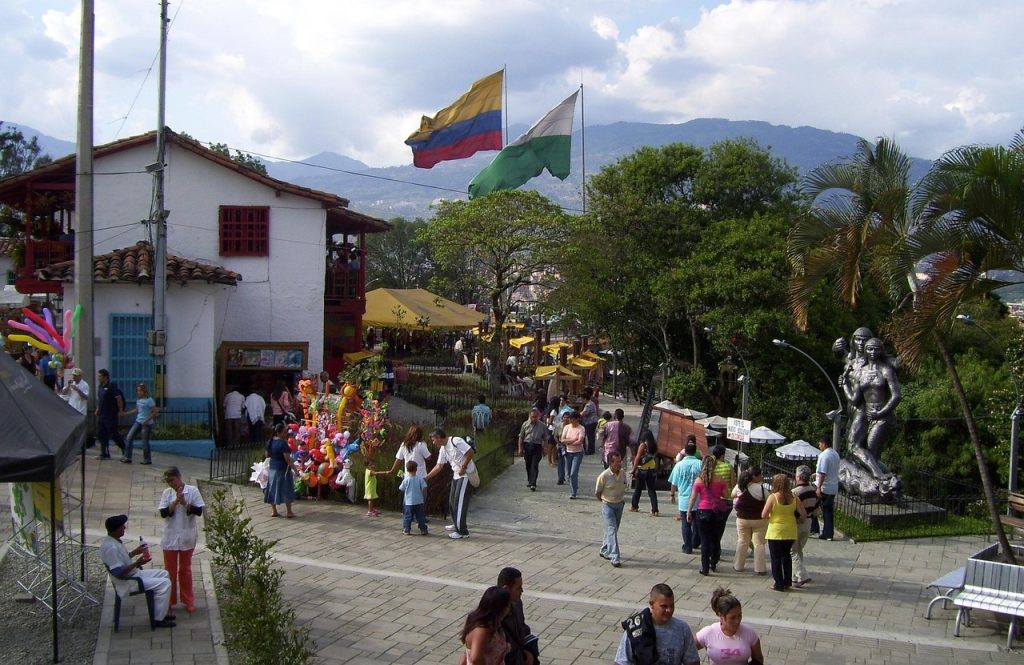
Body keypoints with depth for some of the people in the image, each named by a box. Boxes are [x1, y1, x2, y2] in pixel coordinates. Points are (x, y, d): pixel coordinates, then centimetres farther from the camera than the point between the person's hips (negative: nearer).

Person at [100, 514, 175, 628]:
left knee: (164, 574, 16)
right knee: (164, 583, -17)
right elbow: (118, 573, -30)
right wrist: (137, 563, -27)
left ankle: (160, 612, 19)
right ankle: (158, 620, -8)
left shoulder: (114, 541, 4)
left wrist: (135, 552, 17)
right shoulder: (111, 547, -28)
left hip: (134, 574, 11)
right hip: (127, 583, -11)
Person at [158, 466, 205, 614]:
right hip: (170, 538, 1)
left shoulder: (192, 490, -8)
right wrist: (176, 501, -22)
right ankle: (169, 600, 21)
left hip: (187, 537, -1)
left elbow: (199, 511, -11)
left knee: (185, 569, 11)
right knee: (170, 570, 9)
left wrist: (185, 503, -23)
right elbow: (163, 513, -11)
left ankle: (188, 601, 21)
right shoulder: (167, 493, -2)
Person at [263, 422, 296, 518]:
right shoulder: (283, 443, -21)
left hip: (272, 468, 7)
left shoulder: (270, 442, 3)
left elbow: (267, 455, 14)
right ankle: (289, 512, 6)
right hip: (283, 469, -7)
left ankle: (274, 511, 17)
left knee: (273, 488, 12)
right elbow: (287, 458, -22)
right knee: (286, 490, 1)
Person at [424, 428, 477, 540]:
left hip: (466, 475, -9)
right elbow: (439, 466, 14)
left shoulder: (456, 441, -18)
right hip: (456, 475, 9)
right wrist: (426, 477, 10)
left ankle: (462, 531, -4)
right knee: (452, 501, 17)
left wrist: (463, 468, -19)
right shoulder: (443, 449, 9)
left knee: (459, 502, -9)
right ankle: (456, 525, 35)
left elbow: (470, 452, -23)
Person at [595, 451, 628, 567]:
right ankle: (615, 558, -17)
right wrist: (604, 501, 5)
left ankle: (605, 551, 36)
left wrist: (622, 499, 11)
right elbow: (597, 492, -6)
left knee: (613, 530, 16)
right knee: (612, 530, -13)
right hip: (608, 506, -6)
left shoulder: (623, 473, -2)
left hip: (619, 505, 6)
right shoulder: (604, 476, -19)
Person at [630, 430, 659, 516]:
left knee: (638, 489, 13)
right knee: (651, 490, 5)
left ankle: (634, 506, 26)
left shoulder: (643, 445, -12)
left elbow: (637, 458, -13)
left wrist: (634, 469, -9)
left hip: (642, 470, -4)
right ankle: (655, 510, -3)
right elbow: (655, 457, 5)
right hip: (652, 470, 4)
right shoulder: (654, 445, 1)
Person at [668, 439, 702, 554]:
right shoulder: (700, 464, -7)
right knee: (696, 523, 18)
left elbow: (674, 483, 0)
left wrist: (673, 494, 17)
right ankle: (695, 543, 31)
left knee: (686, 524, 6)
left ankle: (688, 547, 6)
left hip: (684, 499, -1)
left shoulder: (679, 465, -6)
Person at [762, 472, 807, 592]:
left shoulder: (773, 497, -14)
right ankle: (787, 582, 24)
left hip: (775, 531, -4)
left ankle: (779, 584, 7)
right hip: (790, 531, 4)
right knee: (787, 556, 20)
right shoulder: (793, 497, -4)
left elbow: (764, 515, -15)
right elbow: (803, 514, -5)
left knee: (776, 558, 6)